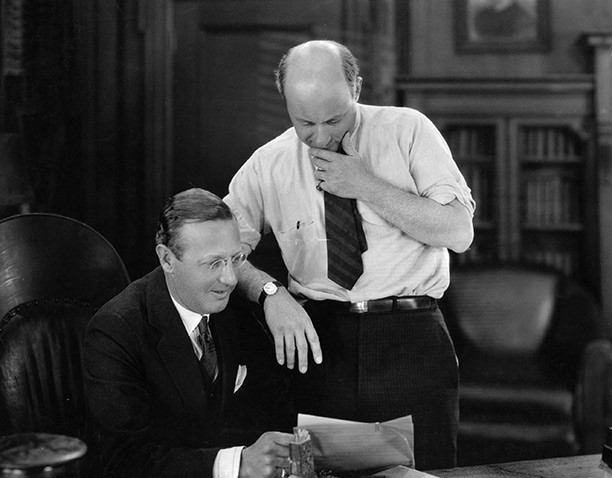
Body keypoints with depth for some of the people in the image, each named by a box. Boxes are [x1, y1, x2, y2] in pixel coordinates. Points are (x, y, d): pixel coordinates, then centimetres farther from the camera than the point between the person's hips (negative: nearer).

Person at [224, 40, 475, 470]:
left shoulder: (407, 131, 1)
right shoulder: (267, 164, 6)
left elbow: (459, 233, -6)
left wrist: (366, 186, -12)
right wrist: (270, 292, -17)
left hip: (411, 341, -1)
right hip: (318, 342, 2)